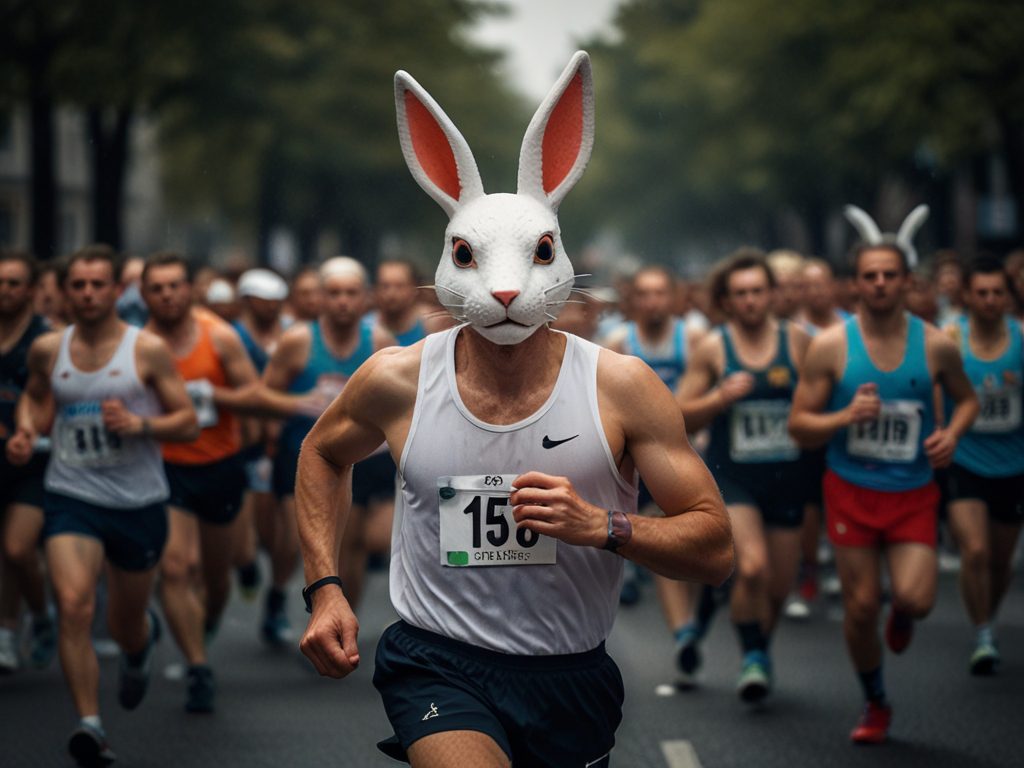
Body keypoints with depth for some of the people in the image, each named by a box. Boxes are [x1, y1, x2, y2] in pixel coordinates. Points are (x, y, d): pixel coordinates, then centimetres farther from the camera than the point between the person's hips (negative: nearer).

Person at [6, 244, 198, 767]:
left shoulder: (147, 350, -6)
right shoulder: (47, 350, 3)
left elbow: (188, 423, -4)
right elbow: (34, 396, 23)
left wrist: (139, 424, -22)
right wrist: (26, 431, 2)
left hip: (138, 502, -1)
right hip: (71, 496, 1)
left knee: (126, 624, 13)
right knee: (74, 605, -21)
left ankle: (141, 642, 52)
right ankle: (89, 725, -20)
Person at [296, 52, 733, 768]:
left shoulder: (621, 386, -9)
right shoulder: (398, 380, -6)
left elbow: (715, 548, -6)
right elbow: (323, 454, 17)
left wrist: (603, 527, -22)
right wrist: (325, 588, 7)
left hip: (571, 677, 2)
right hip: (439, 664, -2)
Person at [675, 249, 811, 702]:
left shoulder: (798, 342, 1)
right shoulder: (712, 350, -1)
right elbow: (681, 417, 2)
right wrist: (719, 398, -15)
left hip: (785, 477, 2)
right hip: (731, 477, -2)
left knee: (779, 584, 8)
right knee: (752, 567, -23)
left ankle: (758, 653, 37)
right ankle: (754, 658, -2)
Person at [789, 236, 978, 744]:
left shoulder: (936, 345, -3)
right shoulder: (830, 346, -6)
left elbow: (966, 398, 16)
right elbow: (798, 425, -4)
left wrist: (952, 432, -6)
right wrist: (846, 416, -22)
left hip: (914, 493, 0)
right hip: (852, 491, 0)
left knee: (915, 599, -18)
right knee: (861, 606, 3)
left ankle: (901, 614, 22)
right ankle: (875, 706, 26)